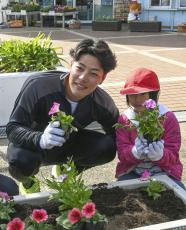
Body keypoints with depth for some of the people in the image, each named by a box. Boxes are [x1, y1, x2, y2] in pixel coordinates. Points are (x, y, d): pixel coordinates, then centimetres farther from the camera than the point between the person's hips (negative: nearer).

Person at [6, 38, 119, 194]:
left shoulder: (103, 103, -20)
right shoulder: (38, 85, -32)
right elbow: (13, 128, -31)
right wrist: (40, 140, -52)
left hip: (68, 145, 3)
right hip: (34, 145, -3)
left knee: (108, 147, -21)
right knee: (21, 161, -37)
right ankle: (27, 180, 5)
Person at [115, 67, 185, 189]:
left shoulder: (168, 118, -5)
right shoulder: (123, 119, 0)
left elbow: (173, 155, -9)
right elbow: (122, 153, -7)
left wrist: (159, 155, -34)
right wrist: (135, 152, -32)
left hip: (163, 171, -1)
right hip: (131, 172, 1)